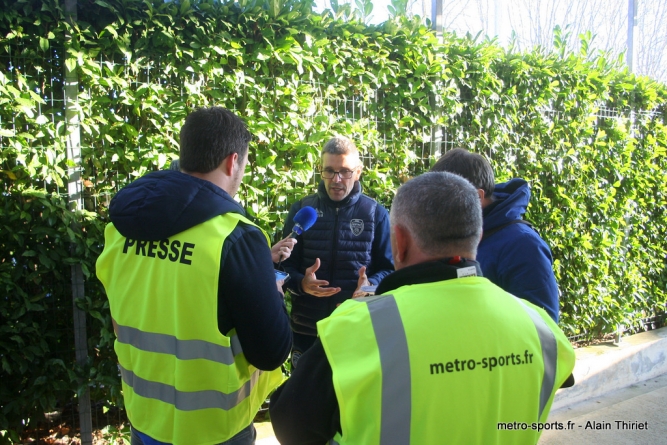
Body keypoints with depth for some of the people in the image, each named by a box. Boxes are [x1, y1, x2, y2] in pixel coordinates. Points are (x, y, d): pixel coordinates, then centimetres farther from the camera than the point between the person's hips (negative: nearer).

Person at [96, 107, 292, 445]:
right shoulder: (235, 238, -25)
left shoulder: (122, 225, -5)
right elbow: (271, 353, -20)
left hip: (143, 418, 5)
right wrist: (273, 295, -2)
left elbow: (122, 321, 9)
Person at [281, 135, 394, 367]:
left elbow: (389, 268, 2)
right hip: (306, 328, 1)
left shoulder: (376, 213, 1)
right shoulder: (301, 209, 3)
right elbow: (284, 264, 3)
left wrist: (370, 285, -19)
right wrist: (302, 283, -18)